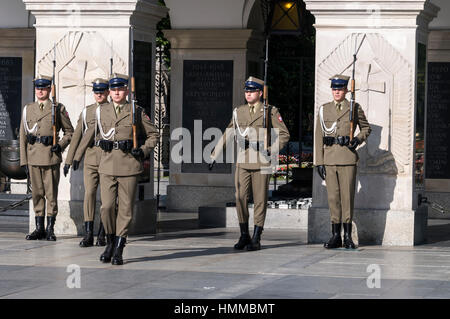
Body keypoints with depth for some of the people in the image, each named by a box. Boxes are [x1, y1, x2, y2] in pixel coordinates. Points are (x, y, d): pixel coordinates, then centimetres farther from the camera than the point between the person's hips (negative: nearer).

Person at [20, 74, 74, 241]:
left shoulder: (58, 109, 3)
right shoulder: (28, 109, 11)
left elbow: (69, 131, 10)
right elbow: (23, 136, 11)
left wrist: (61, 145, -8)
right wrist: (24, 160, 5)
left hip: (51, 156, -3)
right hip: (33, 157, 3)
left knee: (51, 193, -2)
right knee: (37, 193, 6)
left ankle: (50, 229, 4)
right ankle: (39, 228, 11)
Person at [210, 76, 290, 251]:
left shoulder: (270, 112, 2)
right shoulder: (238, 112, 12)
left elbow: (284, 134, 2)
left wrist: (270, 149, -11)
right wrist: (215, 155, 14)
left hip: (261, 163, -3)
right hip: (242, 162, 3)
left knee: (260, 200, 0)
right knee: (240, 198, -2)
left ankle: (256, 238, 5)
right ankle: (244, 235, 11)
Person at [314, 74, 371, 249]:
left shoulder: (354, 108, 4)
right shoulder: (324, 110, 9)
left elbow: (366, 128, 16)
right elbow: (319, 137, 9)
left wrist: (358, 139, -5)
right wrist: (319, 162, 3)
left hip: (347, 157, -2)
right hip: (329, 159, 2)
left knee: (347, 196, -3)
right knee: (333, 197, 3)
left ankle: (347, 236, 3)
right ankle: (335, 236, 8)